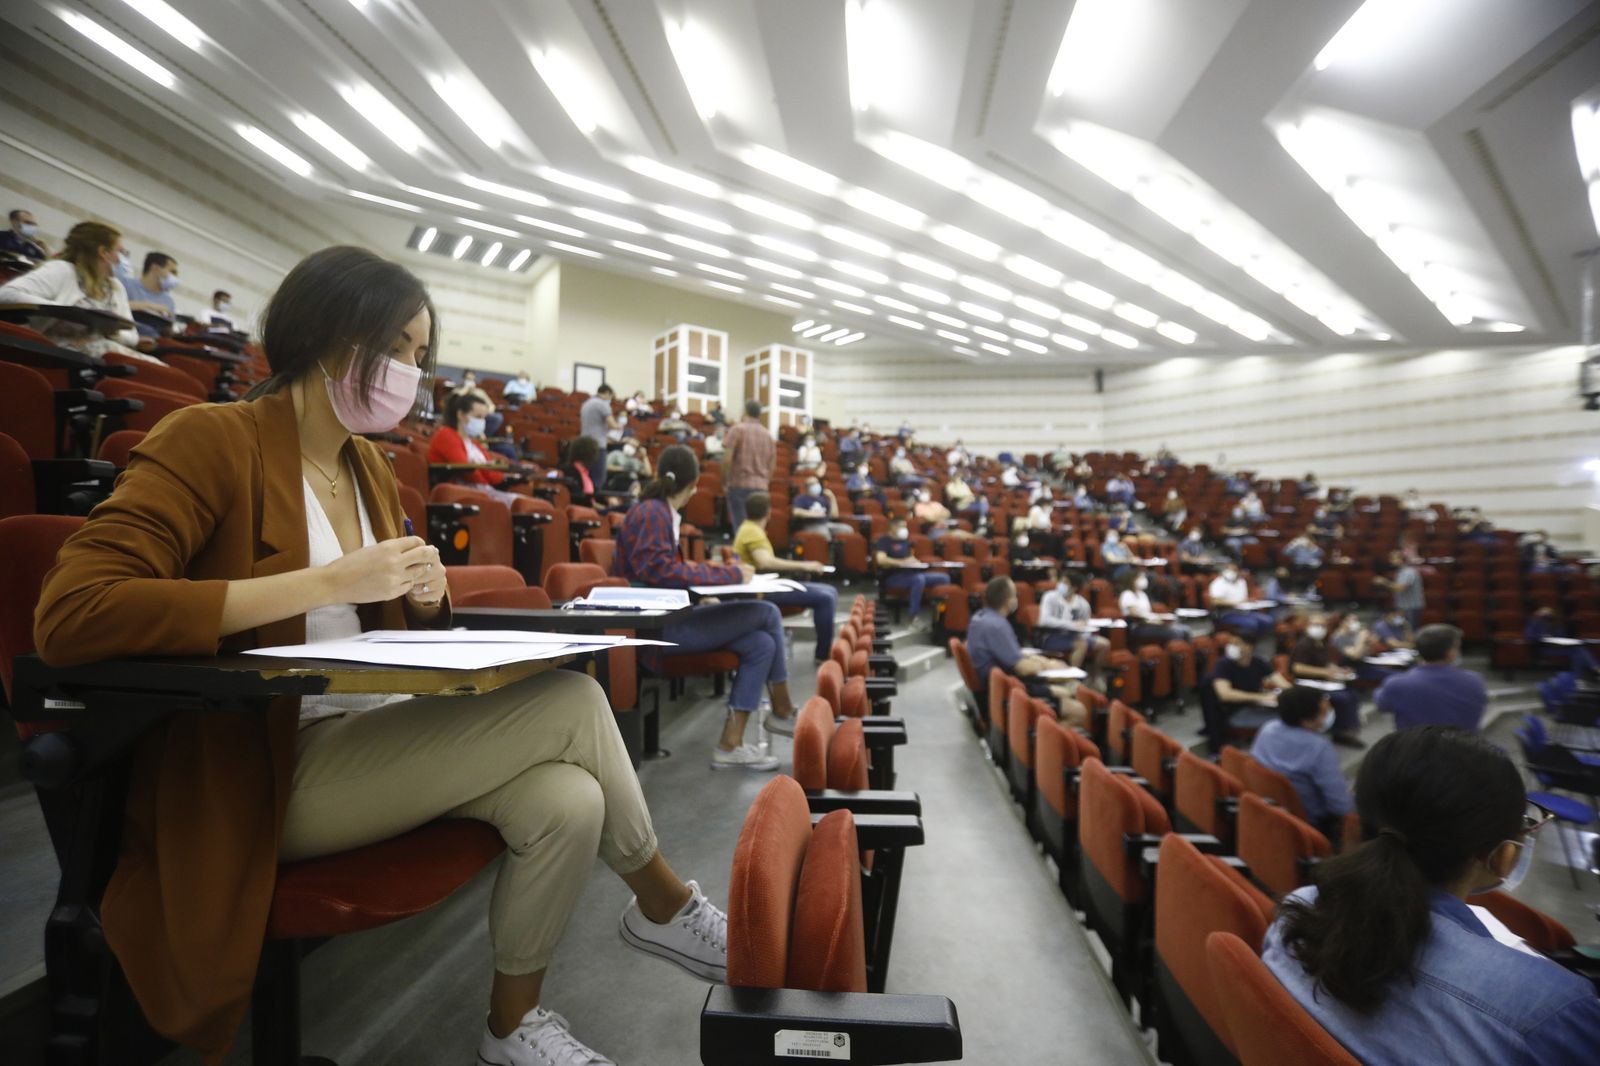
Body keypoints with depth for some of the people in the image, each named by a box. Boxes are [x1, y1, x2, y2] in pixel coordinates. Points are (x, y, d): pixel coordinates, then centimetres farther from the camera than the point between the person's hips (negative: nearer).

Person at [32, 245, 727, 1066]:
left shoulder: (370, 467, 11)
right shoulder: (211, 440, -10)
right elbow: (69, 616, -23)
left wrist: (425, 599, -4)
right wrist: (331, 580, -27)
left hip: (377, 735, 7)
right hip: (265, 769, -7)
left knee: (567, 801, -18)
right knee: (568, 700, -22)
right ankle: (664, 906, 2)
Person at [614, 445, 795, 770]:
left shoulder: (661, 512, 14)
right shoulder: (652, 513, -13)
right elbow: (659, 571, -23)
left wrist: (709, 570, 13)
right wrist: (729, 575, -19)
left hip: (667, 617, 9)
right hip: (656, 625, -9)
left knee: (762, 644, -4)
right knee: (767, 613, -11)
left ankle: (730, 744, 2)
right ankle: (782, 712, 8)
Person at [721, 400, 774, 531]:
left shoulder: (737, 430, -2)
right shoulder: (769, 435, 12)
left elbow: (727, 459, -9)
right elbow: (771, 467, 13)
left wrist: (725, 482, 2)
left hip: (739, 484, -4)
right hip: (761, 487, 4)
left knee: (741, 527, -4)